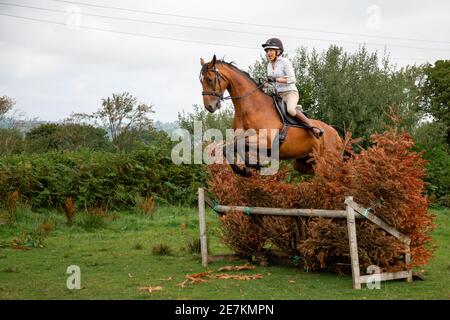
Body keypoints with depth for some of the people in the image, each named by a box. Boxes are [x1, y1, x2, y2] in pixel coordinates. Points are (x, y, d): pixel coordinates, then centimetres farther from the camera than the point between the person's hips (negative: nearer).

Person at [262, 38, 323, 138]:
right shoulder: (269, 65, 13)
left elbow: (292, 80, -15)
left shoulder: (285, 62, -9)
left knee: (290, 109, -35)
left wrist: (276, 79, -23)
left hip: (290, 92, -8)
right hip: (278, 95, 8)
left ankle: (312, 127, -25)